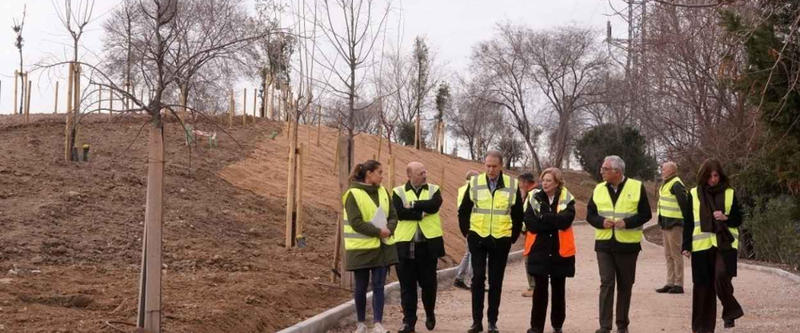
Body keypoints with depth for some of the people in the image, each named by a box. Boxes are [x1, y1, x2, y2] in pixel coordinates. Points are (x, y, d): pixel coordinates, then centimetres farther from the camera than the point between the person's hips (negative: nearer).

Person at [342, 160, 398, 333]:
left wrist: (388, 229, -13)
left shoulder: (383, 192, 7)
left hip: (382, 246, 4)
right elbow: (356, 222, -18)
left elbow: (393, 216, 8)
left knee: (379, 286, -1)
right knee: (361, 287, 6)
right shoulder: (353, 194, -12)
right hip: (361, 248, -4)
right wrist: (378, 231, -21)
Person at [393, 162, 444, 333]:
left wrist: (413, 205, -11)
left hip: (428, 243, 1)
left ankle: (430, 314, 30)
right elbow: (399, 212, -13)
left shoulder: (433, 190, 7)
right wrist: (422, 212, -10)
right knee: (407, 285, 1)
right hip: (405, 244, -1)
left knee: (429, 283, 7)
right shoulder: (399, 192, 4)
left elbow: (434, 205, -14)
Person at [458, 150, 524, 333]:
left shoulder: (512, 185, -1)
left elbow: (518, 214, 8)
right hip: (478, 238, 0)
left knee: (496, 282, 5)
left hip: (501, 240, 0)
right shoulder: (475, 183, -1)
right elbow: (463, 211, 8)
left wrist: (513, 236, 8)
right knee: (478, 279, -3)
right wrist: (467, 232, 7)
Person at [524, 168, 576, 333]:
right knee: (540, 288, -4)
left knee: (558, 289, 10)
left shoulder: (566, 199, 0)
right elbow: (529, 222, -10)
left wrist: (543, 217, -17)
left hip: (560, 251, 1)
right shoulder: (534, 198, 1)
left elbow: (566, 220, -17)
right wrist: (554, 223, -14)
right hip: (539, 250, 0)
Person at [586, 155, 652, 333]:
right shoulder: (599, 189, 7)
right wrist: (602, 222, -11)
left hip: (627, 245, -2)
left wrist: (627, 222, -18)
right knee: (606, 283, -5)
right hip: (604, 244, 2)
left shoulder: (637, 187, -3)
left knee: (625, 285, 8)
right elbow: (590, 214, 10)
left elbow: (645, 214, -3)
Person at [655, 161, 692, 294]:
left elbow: (684, 203, -19)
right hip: (666, 225, 10)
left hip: (674, 225, -10)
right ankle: (670, 283, 18)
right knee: (668, 256, 13)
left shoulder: (676, 185, -15)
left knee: (676, 255, -5)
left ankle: (678, 285, -2)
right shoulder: (666, 185, 16)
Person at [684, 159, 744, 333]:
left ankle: (730, 312, 1)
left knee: (721, 276, -22)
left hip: (725, 243, -1)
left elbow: (738, 220, 10)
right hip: (701, 245, 1)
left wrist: (726, 218, -11)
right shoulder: (694, 194, 5)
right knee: (702, 285, 3)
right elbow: (688, 222, 6)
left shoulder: (729, 194, 6)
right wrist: (686, 246, 0)